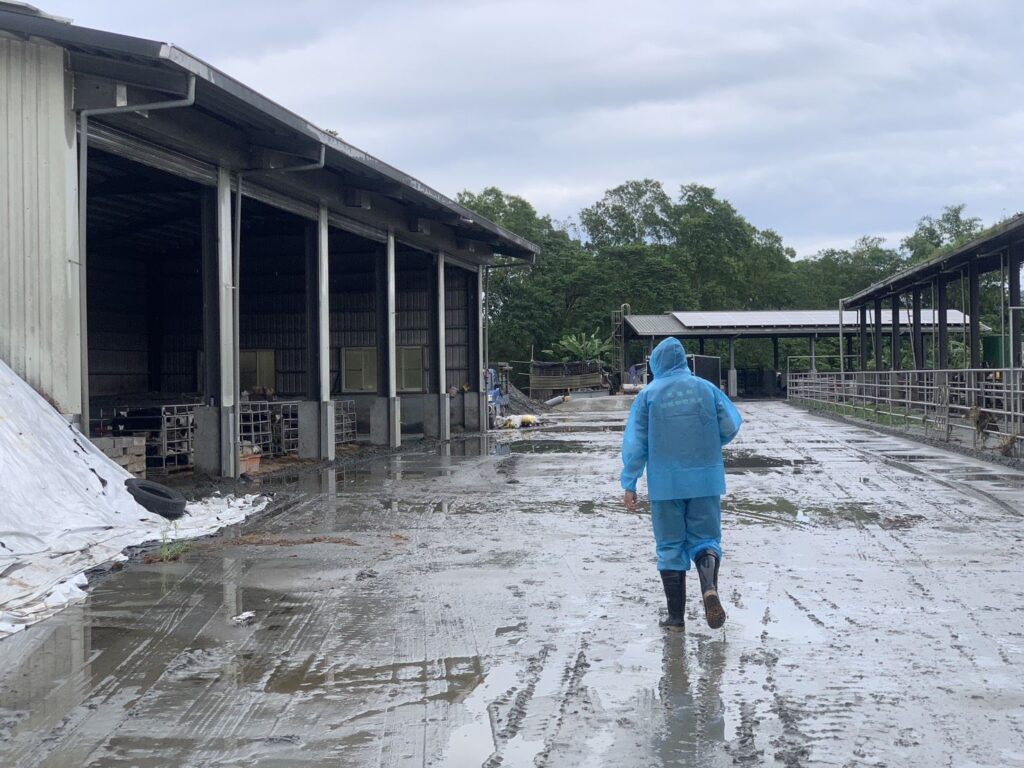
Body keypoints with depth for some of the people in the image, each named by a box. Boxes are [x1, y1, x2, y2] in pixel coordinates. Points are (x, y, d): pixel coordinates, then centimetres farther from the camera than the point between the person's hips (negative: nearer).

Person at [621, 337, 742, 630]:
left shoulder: (648, 394, 1)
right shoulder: (706, 388, 4)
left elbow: (635, 443, -2)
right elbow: (731, 427, 2)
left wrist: (629, 484, 2)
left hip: (666, 482, -1)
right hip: (706, 479, 1)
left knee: (670, 546, 9)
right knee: (705, 539, 11)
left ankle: (675, 616, 11)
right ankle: (710, 588, -18)